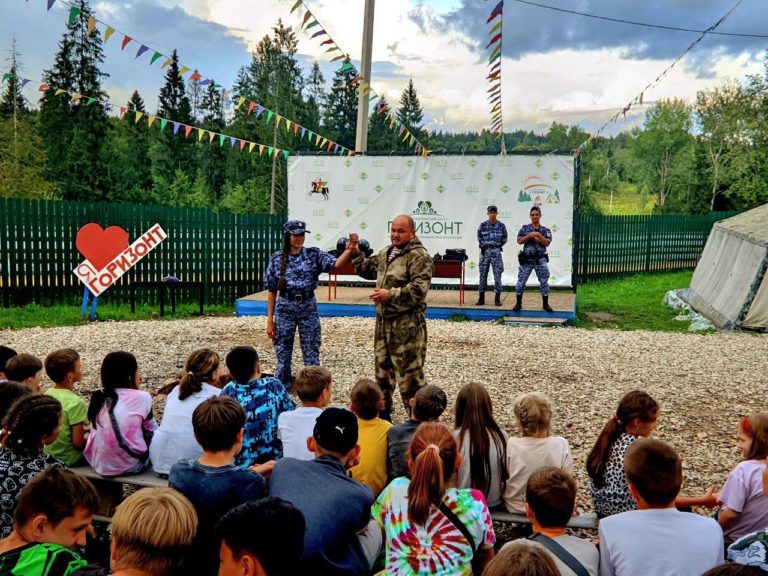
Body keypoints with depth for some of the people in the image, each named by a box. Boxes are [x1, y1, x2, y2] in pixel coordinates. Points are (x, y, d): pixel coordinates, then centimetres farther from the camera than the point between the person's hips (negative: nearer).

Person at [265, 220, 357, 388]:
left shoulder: (314, 254, 1)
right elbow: (272, 291, 4)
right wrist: (270, 319, 2)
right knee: (283, 354, 9)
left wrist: (349, 249, -34)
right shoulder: (277, 258, 2)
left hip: (308, 308, 0)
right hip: (284, 309, 0)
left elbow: (336, 264, -16)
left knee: (312, 354, 5)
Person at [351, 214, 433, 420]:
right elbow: (368, 270, 29)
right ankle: (382, 416, 35)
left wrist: (391, 294, -27)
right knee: (382, 371, 20)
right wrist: (356, 254, 15)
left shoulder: (418, 256, -13)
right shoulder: (386, 253, 14)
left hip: (407, 324, -9)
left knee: (410, 375, -5)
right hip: (383, 320, 9)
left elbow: (420, 288, -24)